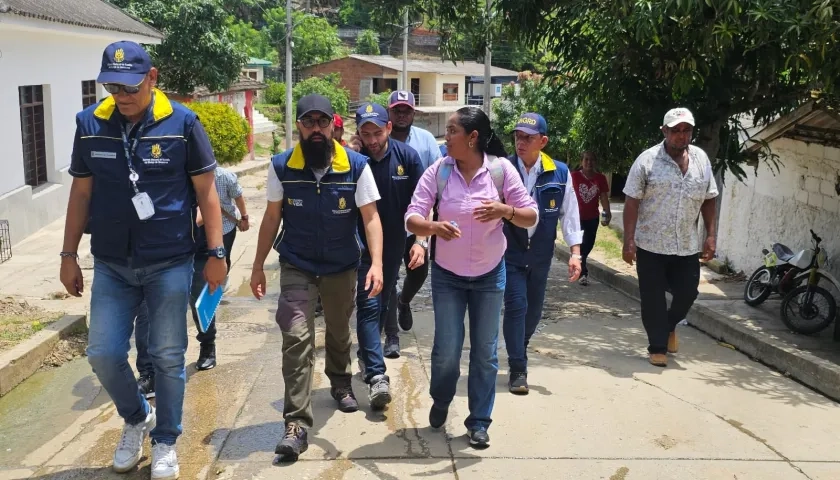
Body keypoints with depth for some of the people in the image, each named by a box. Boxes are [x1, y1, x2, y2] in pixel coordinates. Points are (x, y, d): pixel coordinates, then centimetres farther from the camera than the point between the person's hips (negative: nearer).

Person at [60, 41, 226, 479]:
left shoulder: (182, 122, -9)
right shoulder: (89, 123, 0)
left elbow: (205, 191, -4)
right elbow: (81, 192, 8)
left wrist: (216, 252, -7)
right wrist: (69, 254, 7)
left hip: (170, 263, -3)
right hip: (111, 265, 3)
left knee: (168, 357, 5)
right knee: (103, 354, 4)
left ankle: (165, 442, 25)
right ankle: (137, 418, 33)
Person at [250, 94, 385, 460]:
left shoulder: (356, 165, -13)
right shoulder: (281, 166, -9)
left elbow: (370, 217, -12)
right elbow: (272, 218, 0)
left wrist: (376, 263, -24)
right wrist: (258, 266, 1)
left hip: (342, 267, 1)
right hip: (296, 267, -1)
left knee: (339, 332, 21)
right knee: (297, 339, -12)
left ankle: (340, 384, 50)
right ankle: (297, 424, -6)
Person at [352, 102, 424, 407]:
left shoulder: (407, 157, -8)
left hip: (394, 244, 3)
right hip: (363, 244, -3)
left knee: (383, 303, 16)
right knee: (368, 305, -11)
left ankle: (367, 356, 36)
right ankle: (376, 374, -12)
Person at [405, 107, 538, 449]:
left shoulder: (501, 169, -11)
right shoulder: (438, 170, -11)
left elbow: (531, 218, -9)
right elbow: (412, 218, -15)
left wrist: (506, 210, -29)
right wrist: (434, 226, -37)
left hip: (490, 274, 0)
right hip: (447, 275, 0)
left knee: (485, 351, 7)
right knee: (446, 349, 4)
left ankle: (479, 421, 24)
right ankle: (440, 402, 35)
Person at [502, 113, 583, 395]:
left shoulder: (559, 173, -5)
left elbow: (569, 213, 0)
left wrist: (575, 252, -4)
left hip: (540, 254, 3)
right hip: (509, 252, -3)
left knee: (534, 309, 14)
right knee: (516, 306, -7)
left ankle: (518, 353, 39)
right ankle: (518, 369, 4)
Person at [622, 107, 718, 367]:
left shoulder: (701, 159, 5)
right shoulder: (647, 160, -9)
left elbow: (709, 200, 11)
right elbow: (632, 201, -9)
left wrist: (711, 235, 5)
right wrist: (629, 240, -14)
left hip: (687, 246, 4)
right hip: (651, 245, -3)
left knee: (687, 293, 9)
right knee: (653, 299, 4)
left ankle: (669, 326, 39)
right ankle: (657, 347, 19)